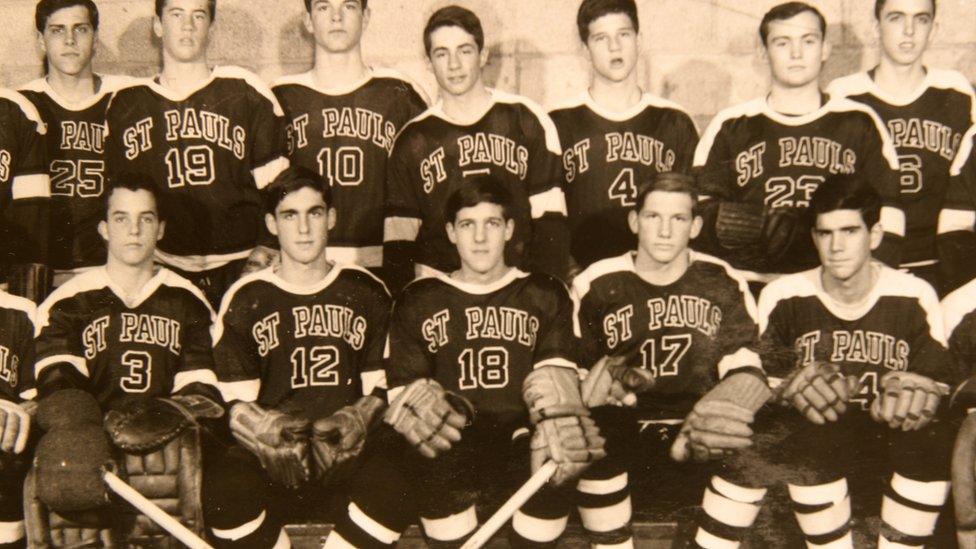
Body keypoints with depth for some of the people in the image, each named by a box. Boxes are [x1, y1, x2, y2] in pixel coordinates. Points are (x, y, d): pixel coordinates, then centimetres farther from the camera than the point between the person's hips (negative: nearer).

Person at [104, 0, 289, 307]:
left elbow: (277, 186, 6)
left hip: (238, 269, -1)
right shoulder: (126, 105, 13)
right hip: (158, 272, 1)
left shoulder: (246, 94, 7)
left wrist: (266, 249, -5)